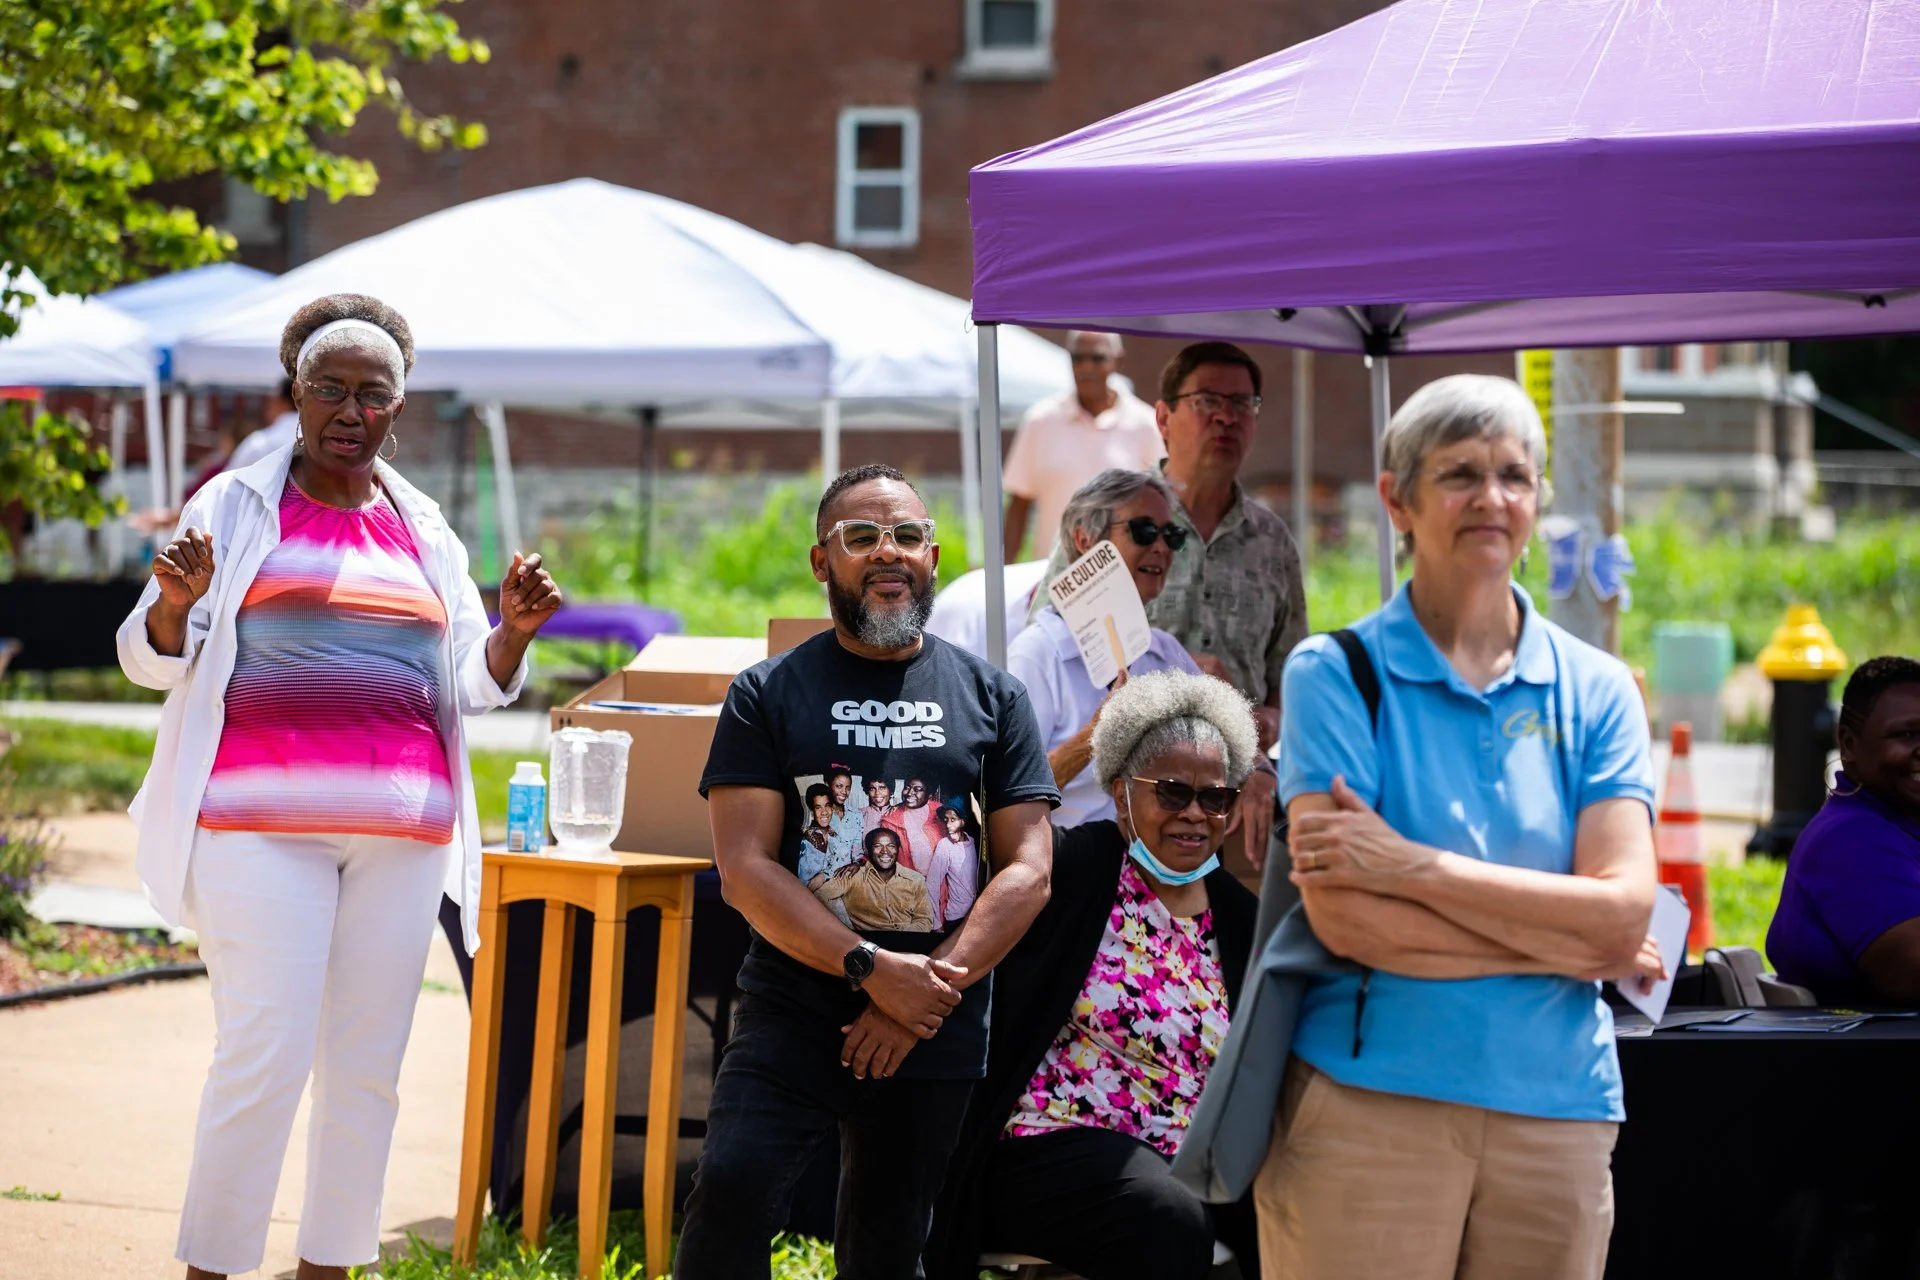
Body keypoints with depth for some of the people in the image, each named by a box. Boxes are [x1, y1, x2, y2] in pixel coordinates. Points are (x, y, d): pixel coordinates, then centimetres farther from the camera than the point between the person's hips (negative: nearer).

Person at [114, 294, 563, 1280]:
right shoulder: (236, 507, 6)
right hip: (264, 820, -4)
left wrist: (515, 630, -4)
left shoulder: (425, 533, 16)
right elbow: (150, 660, 4)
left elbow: (473, 686, 16)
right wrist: (177, 604, -18)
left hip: (400, 828, 4)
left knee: (366, 1067, 4)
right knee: (264, 1058, -11)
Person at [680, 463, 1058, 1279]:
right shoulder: (768, 695, 3)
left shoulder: (992, 697, 8)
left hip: (936, 1032, 2)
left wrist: (927, 992, -10)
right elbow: (745, 868, -6)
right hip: (792, 1016, -2)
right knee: (732, 1190, -22)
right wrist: (873, 970, -17)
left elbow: (1028, 870, 2)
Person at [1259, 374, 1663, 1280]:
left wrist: (1413, 866, -12)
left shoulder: (1596, 690, 8)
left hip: (1557, 1108, 3)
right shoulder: (1336, 673, 0)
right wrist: (1575, 947, -7)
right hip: (1369, 1100, -3)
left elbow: (1625, 912, -5)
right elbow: (1347, 920, -11)